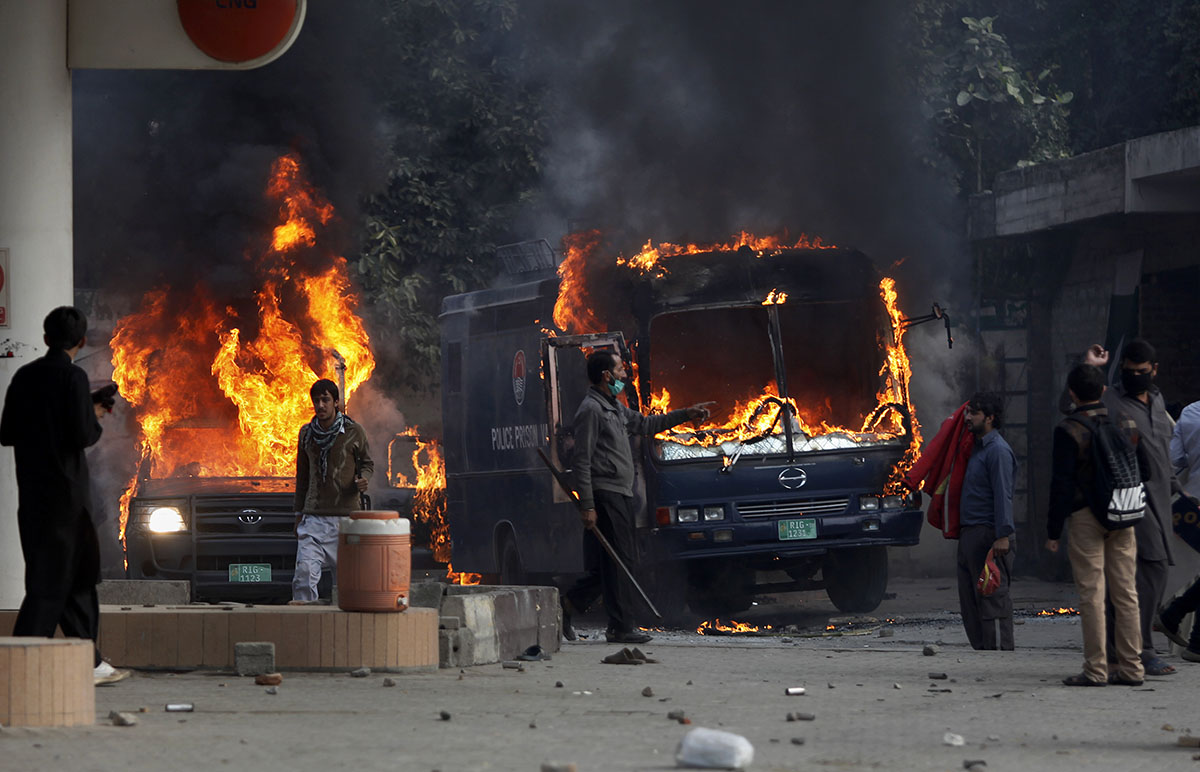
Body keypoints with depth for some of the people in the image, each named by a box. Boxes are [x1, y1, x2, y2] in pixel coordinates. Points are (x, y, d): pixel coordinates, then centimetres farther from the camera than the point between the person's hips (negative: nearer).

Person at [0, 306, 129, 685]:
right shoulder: (72, 377, -11)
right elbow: (83, 436, -17)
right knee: (50, 579, -5)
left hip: (31, 492, 7)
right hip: (65, 491, -7)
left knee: (79, 573, 15)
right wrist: (94, 419, 3)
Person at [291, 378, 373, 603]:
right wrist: (299, 514, 17)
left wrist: (363, 479, -9)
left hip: (346, 515, -2)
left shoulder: (353, 432, 1)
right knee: (305, 572, -13)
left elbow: (368, 463, 14)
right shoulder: (306, 433, 11)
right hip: (314, 517, 2)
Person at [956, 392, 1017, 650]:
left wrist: (1003, 535, -23)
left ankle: (1001, 648, -8)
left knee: (992, 597, -9)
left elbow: (1003, 495, -17)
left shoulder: (998, 450, -10)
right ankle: (981, 648, 13)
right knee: (969, 598, 10)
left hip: (988, 535, -10)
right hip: (969, 533, 10)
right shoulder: (978, 447, 19)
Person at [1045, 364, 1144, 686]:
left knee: (1092, 593, -3)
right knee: (1125, 592, 7)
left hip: (1085, 516, -5)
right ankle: (1131, 667, 7)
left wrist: (1053, 530, -7)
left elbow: (1061, 484, -11)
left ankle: (1095, 669, -5)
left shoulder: (1068, 430, -10)